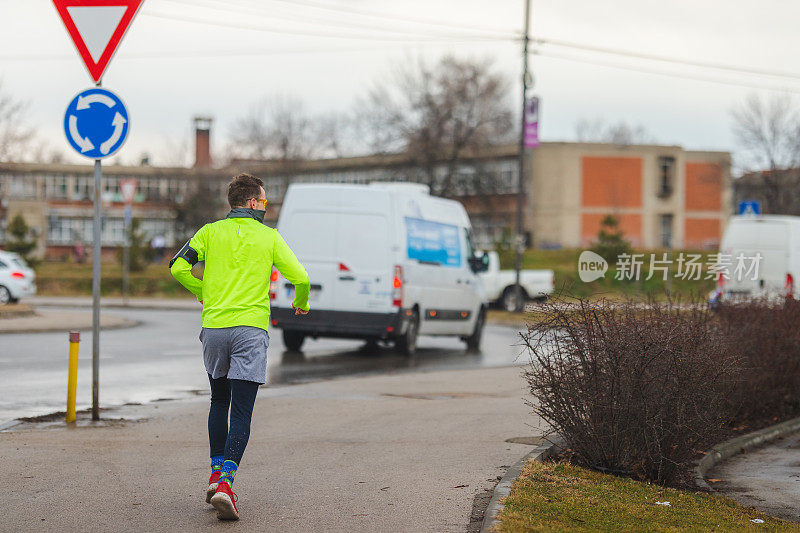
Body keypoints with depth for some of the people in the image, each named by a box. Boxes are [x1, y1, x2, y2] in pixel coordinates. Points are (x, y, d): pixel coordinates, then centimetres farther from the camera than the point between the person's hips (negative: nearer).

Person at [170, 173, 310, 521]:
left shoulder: (211, 232, 8)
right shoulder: (269, 237, 4)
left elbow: (178, 267, 1)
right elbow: (300, 277, 0)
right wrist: (301, 303, 22)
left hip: (213, 326, 3)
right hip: (251, 329, -3)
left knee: (219, 401, 23)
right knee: (241, 411, -6)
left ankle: (216, 474, 20)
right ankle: (225, 482, -21)